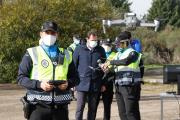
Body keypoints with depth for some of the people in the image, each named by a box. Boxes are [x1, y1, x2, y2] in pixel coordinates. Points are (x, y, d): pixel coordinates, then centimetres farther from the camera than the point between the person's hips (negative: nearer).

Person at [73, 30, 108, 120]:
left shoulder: (101, 50, 7)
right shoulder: (79, 49, 3)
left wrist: (104, 84, 7)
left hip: (95, 85, 2)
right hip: (82, 83, -2)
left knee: (92, 108, 8)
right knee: (80, 107, -3)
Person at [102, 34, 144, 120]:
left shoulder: (132, 53, -7)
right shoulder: (118, 54, 20)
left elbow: (126, 61, -28)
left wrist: (110, 62, -27)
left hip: (129, 86, -8)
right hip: (119, 86, 8)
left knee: (131, 113, -11)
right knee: (122, 113, 8)